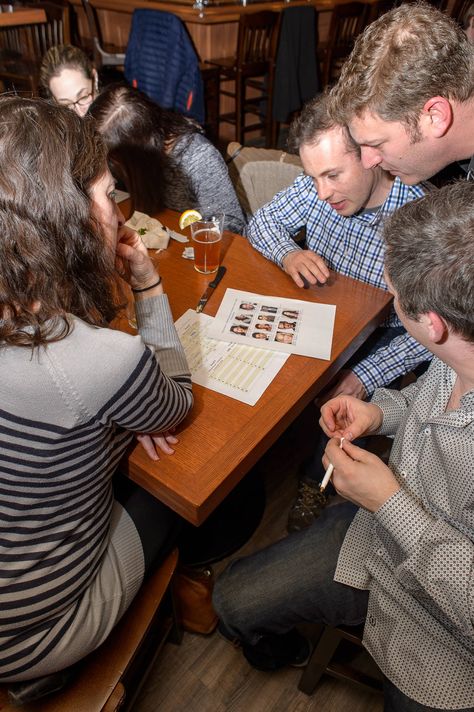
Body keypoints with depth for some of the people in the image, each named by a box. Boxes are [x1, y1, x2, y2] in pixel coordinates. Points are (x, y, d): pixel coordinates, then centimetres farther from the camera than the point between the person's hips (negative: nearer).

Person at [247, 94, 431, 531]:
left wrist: (365, 375, -33)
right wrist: (287, 252, -19)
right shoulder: (316, 188, -10)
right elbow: (263, 221, 4)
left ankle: (316, 481, 5)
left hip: (382, 332, -3)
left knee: (344, 395, -27)